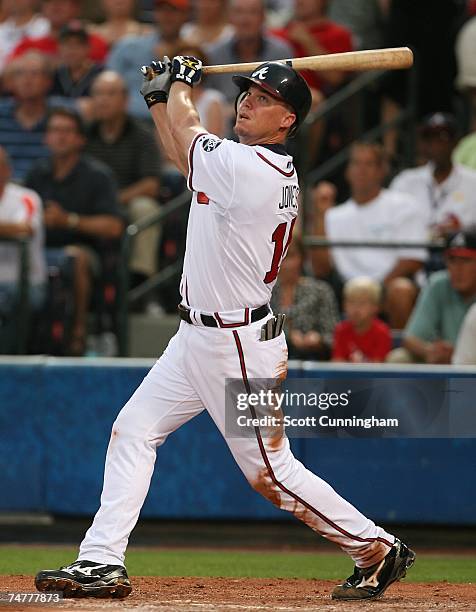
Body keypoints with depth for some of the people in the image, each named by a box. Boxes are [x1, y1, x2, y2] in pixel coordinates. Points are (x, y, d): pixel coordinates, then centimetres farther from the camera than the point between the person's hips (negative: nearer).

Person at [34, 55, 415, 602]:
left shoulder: (249, 168, -22)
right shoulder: (273, 170, 7)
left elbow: (186, 134, -6)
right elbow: (187, 153, 25)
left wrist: (180, 83, 12)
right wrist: (159, 97, 21)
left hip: (237, 348, -10)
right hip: (197, 337, 10)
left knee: (269, 471, -3)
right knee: (132, 429, 6)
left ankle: (375, 549, 11)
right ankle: (101, 562, 6)